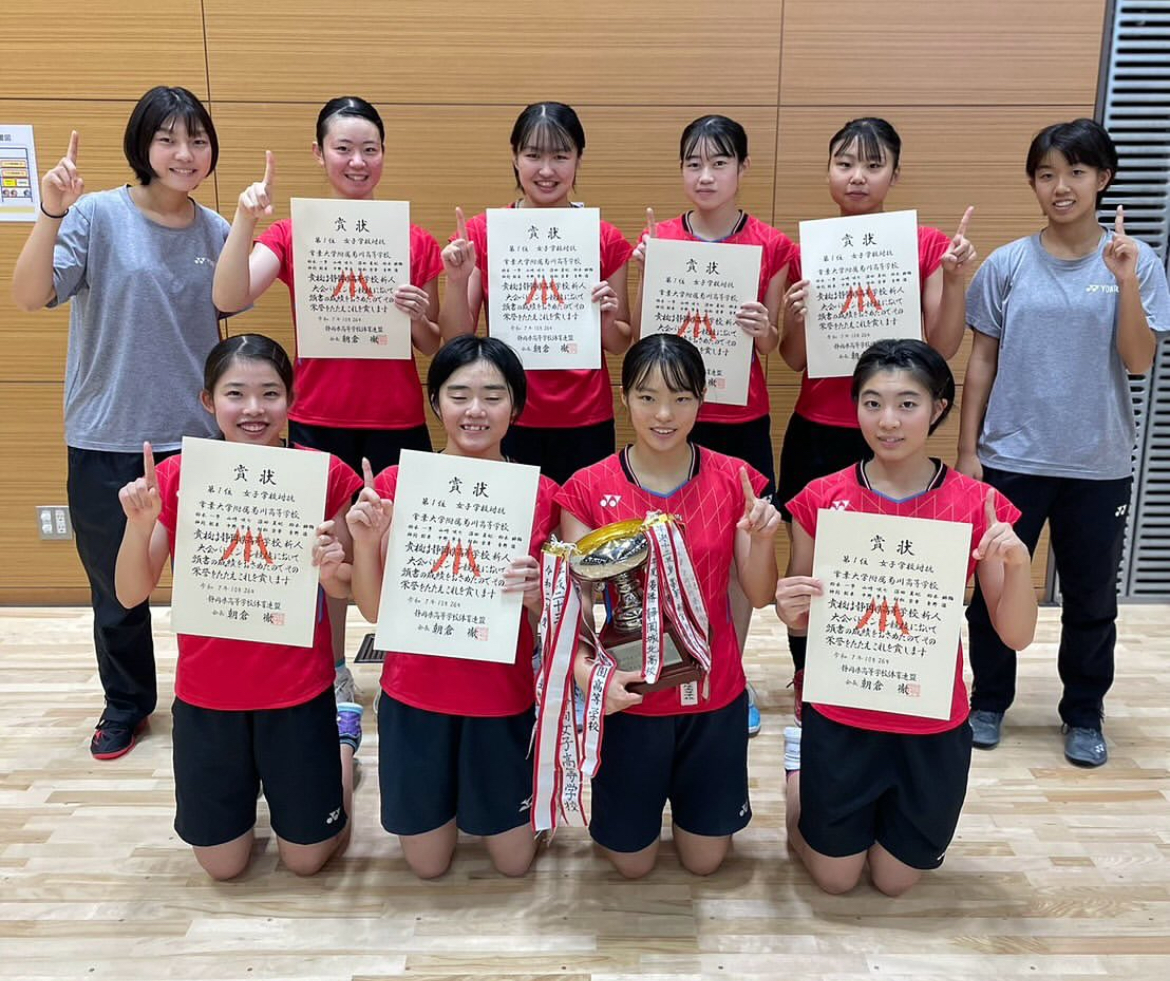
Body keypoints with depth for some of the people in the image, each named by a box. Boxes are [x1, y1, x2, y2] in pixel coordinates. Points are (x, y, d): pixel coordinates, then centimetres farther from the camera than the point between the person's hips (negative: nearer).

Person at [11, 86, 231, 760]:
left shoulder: (216, 232, 2)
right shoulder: (98, 216, -8)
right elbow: (29, 297, -18)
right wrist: (51, 214, -28)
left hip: (196, 436, 2)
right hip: (108, 439, -1)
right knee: (116, 586, 13)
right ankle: (127, 702, 35)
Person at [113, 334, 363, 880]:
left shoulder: (323, 475, -11)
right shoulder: (177, 478, -7)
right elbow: (131, 594, -7)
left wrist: (331, 570, -26)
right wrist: (139, 524, -25)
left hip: (298, 691, -1)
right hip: (206, 695, 2)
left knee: (306, 857, 13)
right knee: (221, 864, 13)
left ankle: (343, 737, 37)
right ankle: (250, 778, 42)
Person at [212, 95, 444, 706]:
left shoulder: (417, 243, 3)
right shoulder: (291, 234, 2)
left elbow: (434, 348, 8)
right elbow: (229, 298, -16)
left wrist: (420, 319, -13)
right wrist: (244, 219, -28)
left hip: (398, 423, 0)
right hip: (318, 422, 0)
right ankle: (333, 679, 26)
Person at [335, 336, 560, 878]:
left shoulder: (541, 495, -9)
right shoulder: (394, 485, -8)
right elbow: (373, 610, -4)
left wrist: (534, 593, -24)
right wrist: (365, 541, -20)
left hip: (502, 700, 0)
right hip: (415, 696, 0)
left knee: (514, 860, 13)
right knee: (427, 863, 16)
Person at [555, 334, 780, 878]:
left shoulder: (735, 480, -7)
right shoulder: (589, 490, -12)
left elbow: (759, 596, -4)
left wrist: (762, 539, -24)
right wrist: (586, 671, -28)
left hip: (713, 694, 1)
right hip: (629, 696, -1)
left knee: (705, 858, 17)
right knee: (631, 861, 15)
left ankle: (686, 787, 47)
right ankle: (634, 798, 45)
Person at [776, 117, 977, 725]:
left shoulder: (928, 246, 0)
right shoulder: (806, 249, 3)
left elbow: (942, 350, -3)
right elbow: (795, 361, 4)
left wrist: (954, 281, -15)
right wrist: (796, 317, -15)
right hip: (816, 434, 1)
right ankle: (807, 684, 27)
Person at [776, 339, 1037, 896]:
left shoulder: (977, 506, -10)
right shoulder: (821, 499, -10)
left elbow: (1016, 635, -8)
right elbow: (801, 619, 0)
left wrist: (1018, 563, -27)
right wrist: (790, 609, -23)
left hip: (932, 728, 1)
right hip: (838, 718, 0)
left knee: (894, 880, 17)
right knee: (834, 878, 15)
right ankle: (800, 765, 40)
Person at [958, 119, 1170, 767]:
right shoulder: (1007, 265, -1)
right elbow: (981, 361, 2)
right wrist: (967, 449, 0)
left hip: (1098, 465, 0)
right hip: (1011, 458, 0)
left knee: (1091, 597, 12)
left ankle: (1084, 714, 31)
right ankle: (989, 701, 29)